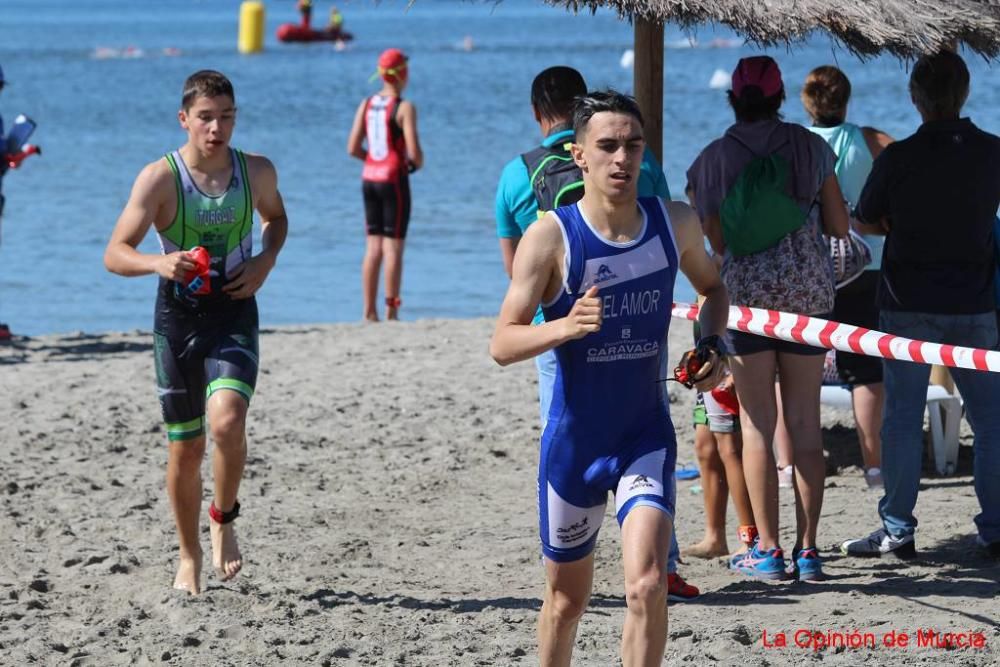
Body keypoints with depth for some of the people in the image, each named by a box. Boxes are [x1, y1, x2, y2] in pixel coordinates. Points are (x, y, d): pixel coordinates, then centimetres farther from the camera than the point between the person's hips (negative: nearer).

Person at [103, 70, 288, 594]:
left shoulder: (257, 172, -3)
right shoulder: (159, 178, -12)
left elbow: (275, 217, 21)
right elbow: (114, 255, -17)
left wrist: (266, 260, 0)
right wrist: (160, 263, -37)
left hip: (234, 316, 1)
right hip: (178, 318, 0)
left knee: (227, 422, -24)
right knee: (185, 448, 7)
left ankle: (223, 520, 3)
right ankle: (189, 556, 28)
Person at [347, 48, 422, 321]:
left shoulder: (366, 105, 6)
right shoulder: (404, 108, -11)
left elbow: (353, 149, 5)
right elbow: (414, 151, -18)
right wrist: (418, 163, 4)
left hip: (369, 178, 6)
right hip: (394, 179, -6)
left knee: (373, 247, 10)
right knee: (393, 247, -2)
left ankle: (370, 311, 10)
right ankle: (391, 312, -2)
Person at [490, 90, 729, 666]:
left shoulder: (675, 223, -4)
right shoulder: (551, 237, -14)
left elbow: (712, 285, 18)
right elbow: (503, 344, -16)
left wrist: (713, 344, -1)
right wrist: (565, 326, -35)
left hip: (647, 436, 1)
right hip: (573, 441, -1)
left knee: (647, 585, -19)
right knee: (568, 597, 14)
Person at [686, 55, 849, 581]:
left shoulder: (712, 160, -2)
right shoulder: (809, 147, 1)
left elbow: (714, 242, -4)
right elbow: (839, 227, 5)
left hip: (745, 295, -1)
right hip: (807, 293, 1)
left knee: (757, 425, 3)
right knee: (805, 424, 6)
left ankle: (768, 551, 0)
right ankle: (807, 549, 5)